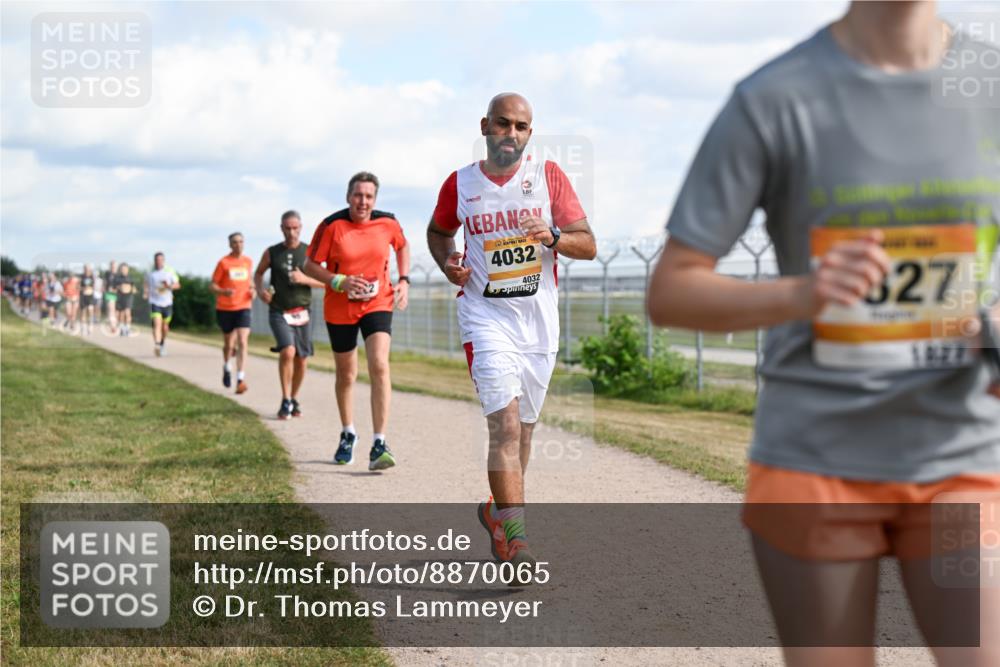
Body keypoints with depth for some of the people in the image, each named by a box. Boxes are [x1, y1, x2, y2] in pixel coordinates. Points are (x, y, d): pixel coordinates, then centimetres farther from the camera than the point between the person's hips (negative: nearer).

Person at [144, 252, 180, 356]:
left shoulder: (170, 271, 2)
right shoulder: (150, 273, 5)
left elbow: (177, 285, 3)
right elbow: (147, 285, 19)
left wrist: (169, 286, -17)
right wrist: (145, 292, -1)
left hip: (167, 302, 1)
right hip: (155, 302, -1)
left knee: (165, 326, 11)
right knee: (157, 323, -20)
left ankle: (163, 342, 38)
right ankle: (157, 345, -28)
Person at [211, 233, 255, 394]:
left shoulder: (248, 262, 7)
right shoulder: (223, 263, -4)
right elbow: (213, 286, -3)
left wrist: (252, 290, 5)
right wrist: (224, 292, -23)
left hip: (243, 308, 1)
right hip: (224, 308, -1)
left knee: (242, 342, -15)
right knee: (229, 344, 11)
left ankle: (241, 380, -21)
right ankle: (227, 367, 43)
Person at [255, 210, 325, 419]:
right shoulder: (272, 253, 2)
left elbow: (324, 282, 2)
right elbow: (258, 273, 18)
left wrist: (304, 279, -15)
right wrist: (260, 290, -2)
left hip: (302, 313, 2)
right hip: (279, 313, -2)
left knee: (302, 360, 5)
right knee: (287, 352, -22)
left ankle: (294, 400, 27)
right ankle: (285, 401, -11)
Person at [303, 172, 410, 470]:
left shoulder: (388, 223, -4)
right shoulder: (331, 225, -11)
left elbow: (402, 246, 18)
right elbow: (310, 265, -5)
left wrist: (404, 280, 4)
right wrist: (339, 282, -21)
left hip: (378, 304, 0)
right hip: (339, 309, 0)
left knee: (380, 367, -20)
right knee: (346, 375, 12)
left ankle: (379, 445, -20)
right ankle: (348, 434, 37)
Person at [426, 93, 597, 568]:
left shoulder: (548, 175, 1)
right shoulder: (459, 184, 2)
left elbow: (588, 245, -1)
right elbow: (438, 231, 22)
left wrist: (552, 237, -21)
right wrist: (447, 261, 0)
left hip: (539, 319, 2)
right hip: (486, 317, -2)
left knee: (522, 429, 14)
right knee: (506, 426, -17)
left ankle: (497, 510, 36)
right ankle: (514, 538, -19)